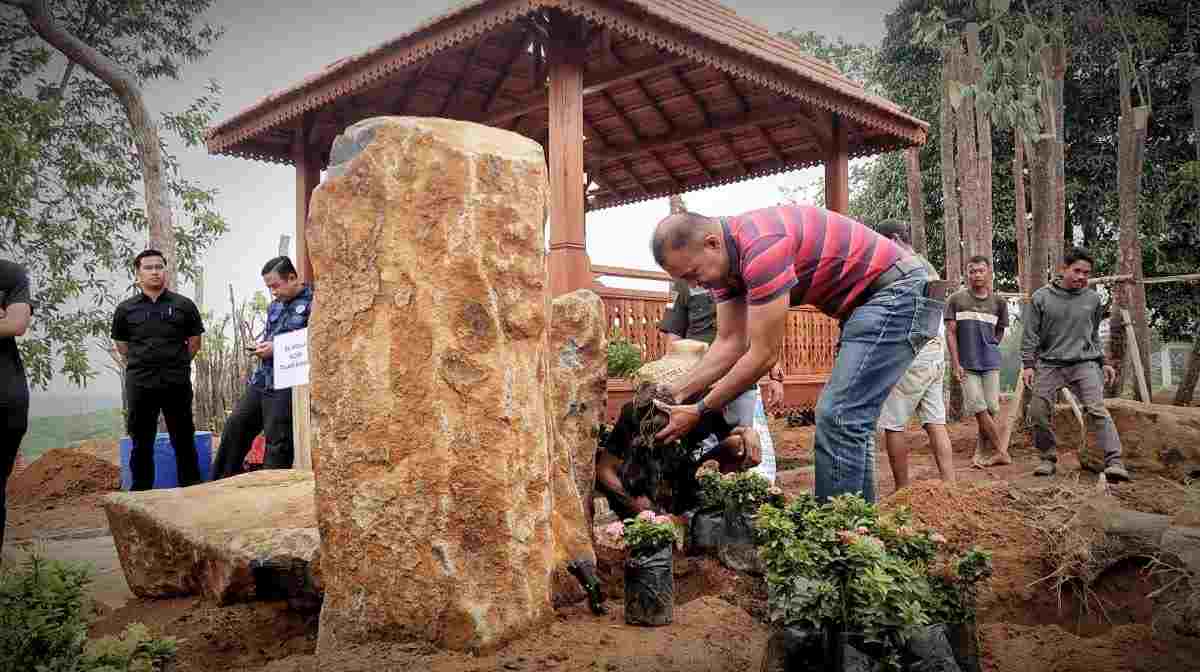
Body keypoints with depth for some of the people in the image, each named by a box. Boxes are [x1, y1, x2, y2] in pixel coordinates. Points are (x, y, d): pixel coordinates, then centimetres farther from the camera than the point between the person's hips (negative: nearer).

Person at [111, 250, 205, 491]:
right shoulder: (125, 309, 3)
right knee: (141, 444, 8)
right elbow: (121, 345, 15)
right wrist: (143, 364, 12)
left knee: (184, 441, 6)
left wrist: (175, 363, 11)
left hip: (177, 383, -1)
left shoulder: (184, 305, 2)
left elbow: (194, 342, 10)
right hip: (139, 385, 1)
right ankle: (140, 493, 17)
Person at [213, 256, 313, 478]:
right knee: (235, 427, 13)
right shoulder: (275, 305, 16)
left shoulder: (311, 302, -10)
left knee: (277, 442, -2)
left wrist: (276, 349, -16)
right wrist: (261, 345, 7)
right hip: (260, 380, 9)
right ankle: (223, 482, 26)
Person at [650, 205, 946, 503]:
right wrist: (677, 395, -1)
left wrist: (699, 411, -16)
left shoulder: (761, 246, -28)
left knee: (839, 418, -14)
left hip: (899, 291, -10)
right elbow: (729, 343, 6)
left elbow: (765, 354, -23)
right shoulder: (725, 257, 2)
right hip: (869, 299, 10)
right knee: (848, 419, 12)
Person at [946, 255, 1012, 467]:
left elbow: (1000, 331, 20)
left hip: (990, 363, 2)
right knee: (978, 408, -9)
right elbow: (951, 333, -2)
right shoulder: (956, 299, -1)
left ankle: (982, 452, 14)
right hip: (966, 364, -2)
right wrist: (956, 364, -7)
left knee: (990, 409, 1)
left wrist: (989, 347, 7)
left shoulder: (998, 302, 5)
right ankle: (1001, 452, 0)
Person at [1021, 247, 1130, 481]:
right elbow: (1030, 334, 2)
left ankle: (1114, 462, -16)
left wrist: (1103, 363, 15)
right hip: (1050, 364, 0)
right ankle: (1048, 458, 14)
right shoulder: (1041, 297, 0)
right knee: (1038, 411, -4)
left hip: (1084, 364, 0)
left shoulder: (1093, 299, 8)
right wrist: (1028, 364, -4)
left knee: (1097, 410, -14)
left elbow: (1094, 335, 19)